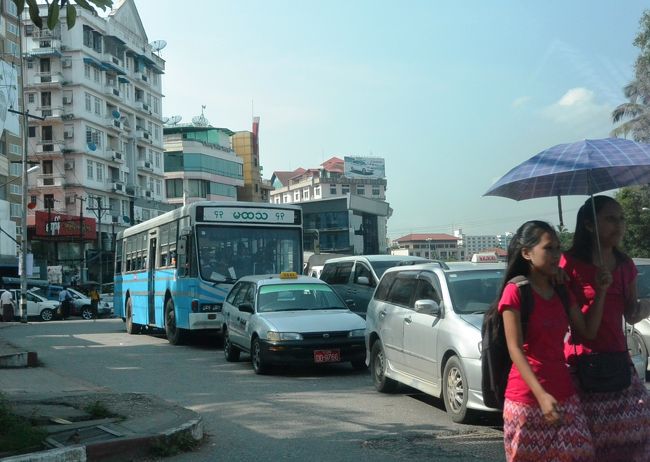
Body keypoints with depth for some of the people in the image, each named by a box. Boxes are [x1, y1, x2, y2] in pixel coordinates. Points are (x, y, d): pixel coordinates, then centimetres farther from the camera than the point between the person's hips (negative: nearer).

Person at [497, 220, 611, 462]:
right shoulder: (515, 291, -10)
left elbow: (588, 331, 15)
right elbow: (515, 349, -14)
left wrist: (600, 292, 5)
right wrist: (541, 394, -23)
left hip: (564, 394, 6)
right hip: (527, 398, -6)